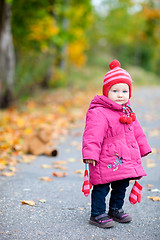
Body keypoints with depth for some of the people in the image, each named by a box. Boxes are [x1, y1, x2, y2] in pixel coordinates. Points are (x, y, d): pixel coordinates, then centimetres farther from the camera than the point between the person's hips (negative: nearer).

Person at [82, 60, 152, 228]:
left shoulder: (127, 112, 14)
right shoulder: (98, 113, -16)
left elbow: (137, 132, 25)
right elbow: (92, 135, -22)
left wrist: (143, 148, 27)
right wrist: (90, 154, -28)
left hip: (126, 161, 8)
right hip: (107, 161, -8)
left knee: (121, 186, 20)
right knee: (101, 188, -1)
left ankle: (116, 210, 37)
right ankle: (97, 214, 11)